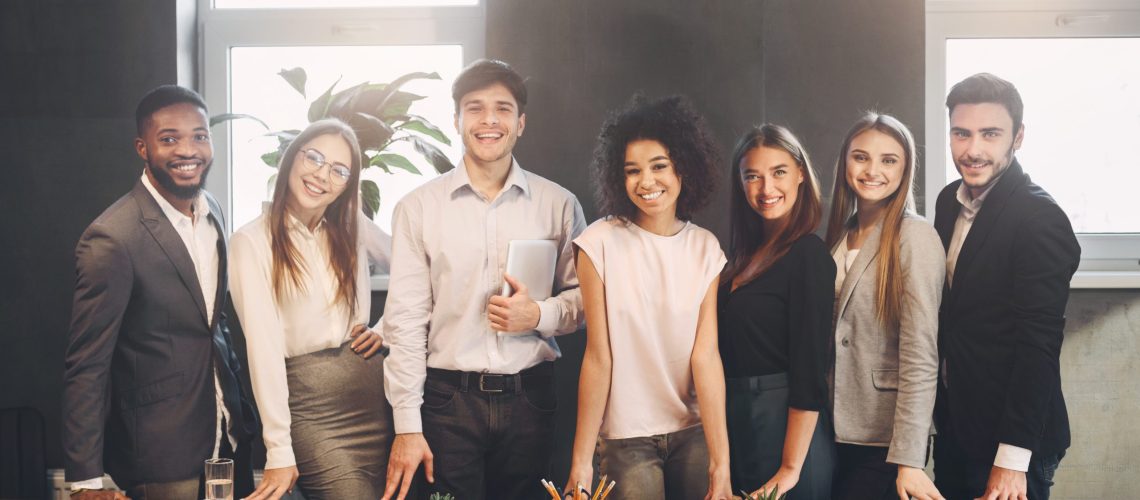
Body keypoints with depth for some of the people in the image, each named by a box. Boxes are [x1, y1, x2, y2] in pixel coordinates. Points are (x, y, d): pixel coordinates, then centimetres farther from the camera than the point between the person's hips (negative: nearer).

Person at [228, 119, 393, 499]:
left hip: (374, 388, 5)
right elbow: (263, 345, -14)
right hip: (307, 401, -5)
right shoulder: (253, 241, -8)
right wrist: (279, 451, -17)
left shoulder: (348, 233, 10)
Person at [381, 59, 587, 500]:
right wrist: (407, 426, -5)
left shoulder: (559, 205, 4)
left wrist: (539, 315, -11)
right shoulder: (418, 207, 1)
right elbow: (405, 320, -1)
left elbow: (584, 298, 10)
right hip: (449, 398, -1)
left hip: (530, 397, 1)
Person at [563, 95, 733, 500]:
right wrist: (581, 459, -10)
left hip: (694, 431, 2)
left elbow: (706, 356, -9)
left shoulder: (705, 248, -3)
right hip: (627, 436, -2)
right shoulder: (601, 243, -9)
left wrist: (720, 462, -15)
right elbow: (598, 358, -9)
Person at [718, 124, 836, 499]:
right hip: (740, 425, 8)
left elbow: (809, 369, -18)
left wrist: (791, 468, -20)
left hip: (785, 426, -7)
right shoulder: (749, 252, 8)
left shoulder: (808, 254, -14)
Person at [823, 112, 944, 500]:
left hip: (885, 440, -6)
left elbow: (920, 356, -16)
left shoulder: (915, 238, -11)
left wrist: (909, 460, -20)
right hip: (835, 431, 6)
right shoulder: (839, 235, 8)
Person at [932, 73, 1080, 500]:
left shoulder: (1040, 220, -18)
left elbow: (1039, 346, -21)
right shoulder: (950, 201, 5)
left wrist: (1012, 460, -22)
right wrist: (944, 415, 7)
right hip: (953, 427, 7)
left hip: (1006, 438, -7)